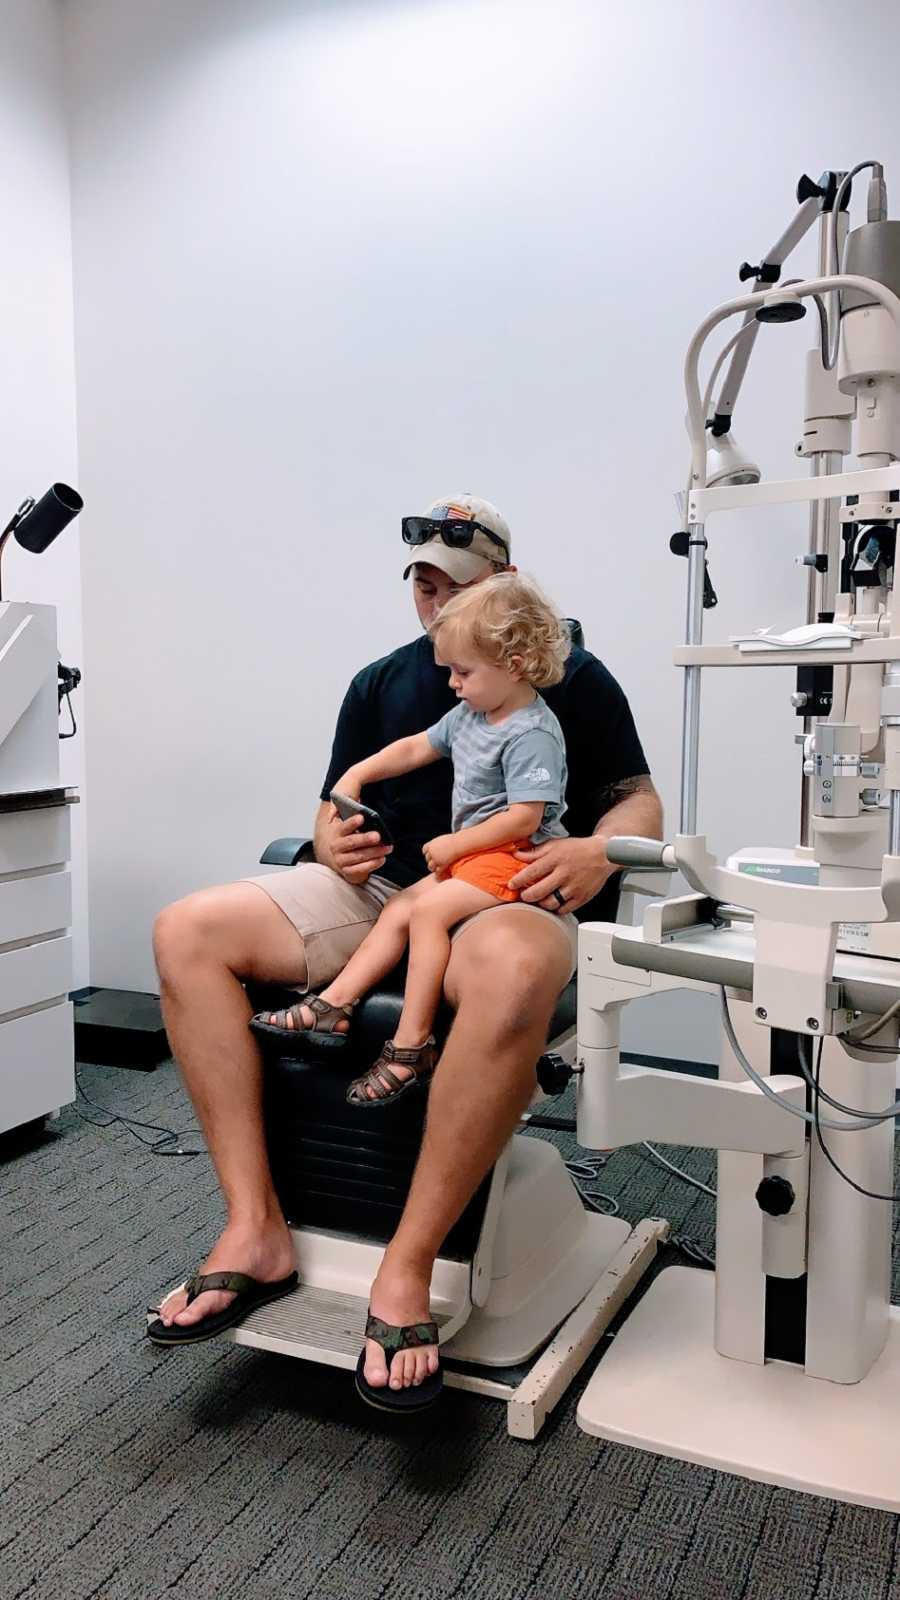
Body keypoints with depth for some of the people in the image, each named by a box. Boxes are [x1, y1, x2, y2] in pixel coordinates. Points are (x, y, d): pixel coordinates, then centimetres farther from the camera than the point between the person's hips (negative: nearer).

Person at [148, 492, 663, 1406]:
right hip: (378, 889, 5)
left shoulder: (572, 678, 11)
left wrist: (597, 853, -17)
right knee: (186, 932, -18)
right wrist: (335, 840, -4)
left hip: (507, 896, -4)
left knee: (512, 973, -43)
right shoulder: (380, 683, 22)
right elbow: (334, 808, 22)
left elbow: (638, 802, 7)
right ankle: (254, 1230, -18)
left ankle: (406, 1270, -31)